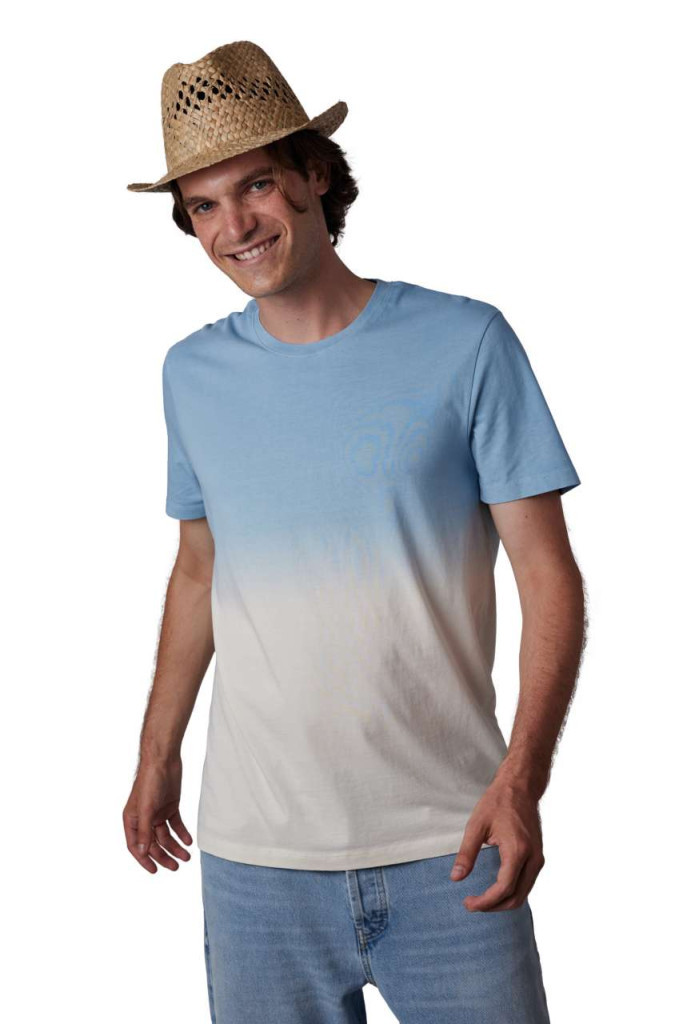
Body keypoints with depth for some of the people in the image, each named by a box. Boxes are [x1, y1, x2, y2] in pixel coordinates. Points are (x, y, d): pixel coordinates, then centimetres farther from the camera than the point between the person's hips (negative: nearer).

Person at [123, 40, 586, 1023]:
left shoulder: (465, 343, -6)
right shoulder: (193, 374, 6)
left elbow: (549, 574, -6)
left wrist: (522, 777, -17)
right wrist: (158, 753, 16)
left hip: (447, 842, -2)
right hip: (255, 850, 3)